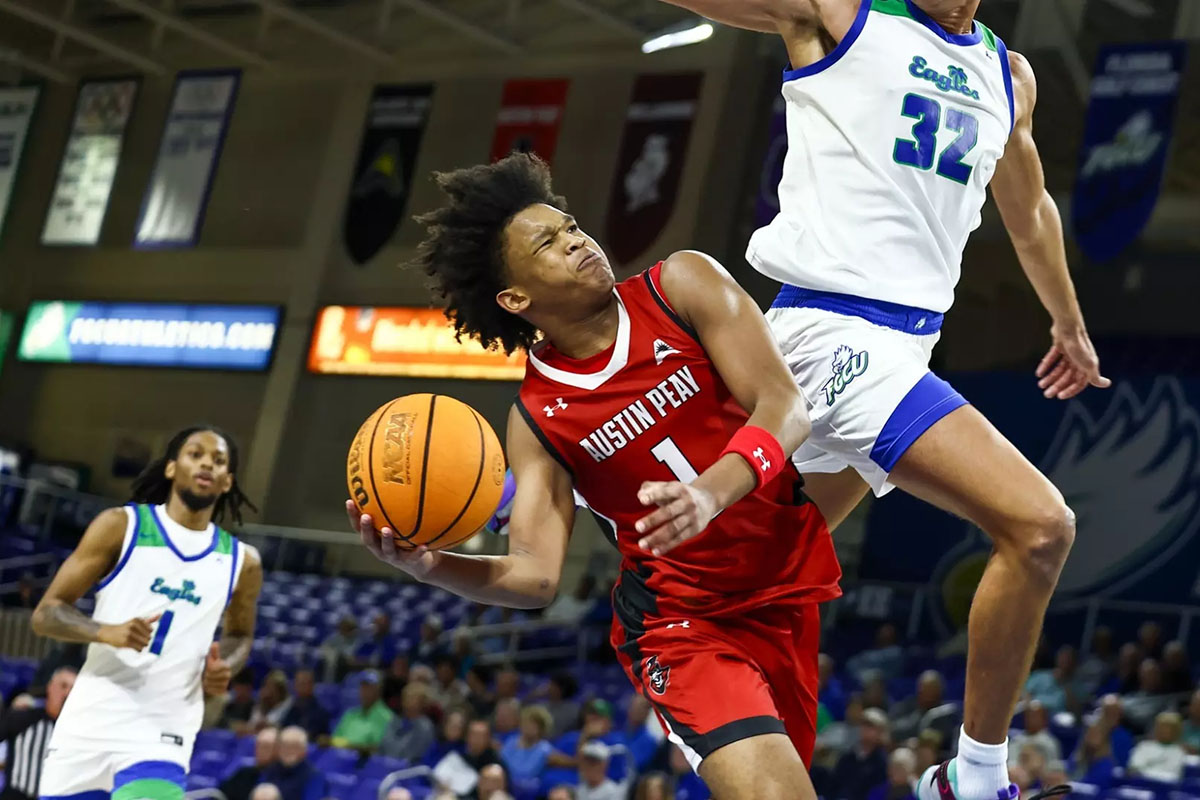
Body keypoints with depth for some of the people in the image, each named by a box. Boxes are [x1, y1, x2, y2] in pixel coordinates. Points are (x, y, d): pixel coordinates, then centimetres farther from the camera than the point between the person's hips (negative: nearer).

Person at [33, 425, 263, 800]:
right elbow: (46, 613, -1)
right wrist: (107, 632, -20)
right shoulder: (120, 526, -1)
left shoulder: (241, 561, 6)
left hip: (161, 735, 0)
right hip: (89, 723, 0)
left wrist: (224, 666, 1)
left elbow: (240, 635, 25)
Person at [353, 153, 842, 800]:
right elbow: (536, 575, -11)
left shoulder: (682, 285, -6)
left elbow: (785, 406, -15)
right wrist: (428, 565, -31)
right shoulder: (537, 420, -5)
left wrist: (711, 493, -33)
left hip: (792, 586, 2)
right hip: (685, 622, -2)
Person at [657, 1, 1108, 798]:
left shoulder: (1008, 74, 17)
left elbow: (1029, 208, 32)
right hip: (838, 333, -8)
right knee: (1040, 526, -18)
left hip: (908, 341, 8)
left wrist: (1069, 322, 43)